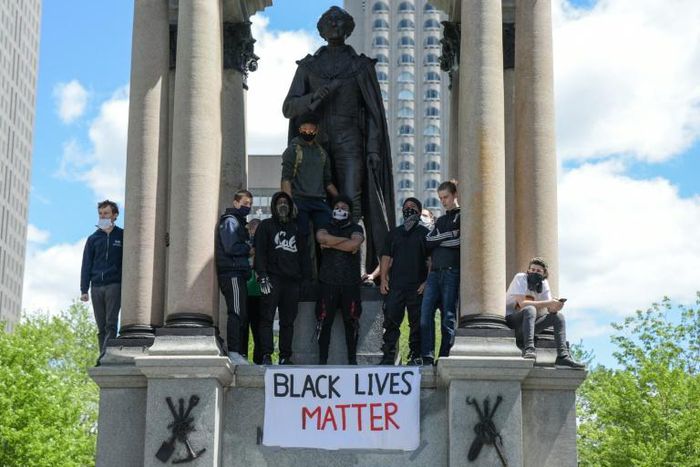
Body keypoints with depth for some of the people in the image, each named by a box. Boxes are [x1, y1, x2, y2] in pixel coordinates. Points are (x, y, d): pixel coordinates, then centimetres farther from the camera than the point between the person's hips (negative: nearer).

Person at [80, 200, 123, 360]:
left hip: (114, 285, -3)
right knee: (101, 327, 2)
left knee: (111, 324, -13)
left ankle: (104, 356, -22)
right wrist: (84, 290, 3)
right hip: (96, 286, 3)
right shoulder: (93, 238, 15)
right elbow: (86, 265, 13)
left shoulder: (122, 236, 9)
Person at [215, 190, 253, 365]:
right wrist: (249, 249, -3)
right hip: (232, 273, -10)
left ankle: (239, 353, 10)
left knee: (242, 314, 8)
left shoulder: (238, 222, 25)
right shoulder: (230, 221, -5)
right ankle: (234, 353, -17)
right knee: (237, 313, -14)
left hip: (237, 274, 10)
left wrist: (247, 247, 4)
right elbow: (231, 248, -16)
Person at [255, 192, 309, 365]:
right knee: (267, 317, -10)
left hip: (292, 280, 4)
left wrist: (306, 277, 11)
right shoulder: (266, 226, 9)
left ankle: (285, 356, 5)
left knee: (288, 321, 3)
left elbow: (303, 254, 22)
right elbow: (260, 252, 0)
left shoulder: (296, 228, 21)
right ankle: (267, 355, -11)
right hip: (272, 278, -4)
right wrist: (262, 276, -11)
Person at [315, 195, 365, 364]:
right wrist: (346, 240, -9)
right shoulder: (326, 228, 14)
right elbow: (322, 237, -11)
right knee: (325, 322, -3)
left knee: (351, 322, 1)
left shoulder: (356, 229, 10)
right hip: (328, 282, 0)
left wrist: (330, 244, -5)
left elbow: (354, 244, -12)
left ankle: (352, 359, 8)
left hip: (351, 283, 0)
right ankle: (322, 360, 1)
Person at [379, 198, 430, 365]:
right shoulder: (394, 233, 16)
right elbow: (386, 257, 14)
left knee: (417, 323, 1)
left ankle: (415, 356, 8)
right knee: (391, 321, -3)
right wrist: (383, 279, 3)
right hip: (395, 286, 2)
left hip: (417, 287, -2)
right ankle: (388, 356, 0)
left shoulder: (424, 233, 8)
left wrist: (427, 282, -6)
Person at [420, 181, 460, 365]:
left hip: (452, 272, -6)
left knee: (449, 318, -3)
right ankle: (427, 358, -8)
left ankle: (445, 358, 0)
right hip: (435, 272, 6)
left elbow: (461, 241, -11)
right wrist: (449, 236, -2)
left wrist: (438, 240, -2)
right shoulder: (441, 220, 24)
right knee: (425, 314, -7)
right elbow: (428, 242, 11)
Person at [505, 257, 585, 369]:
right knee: (530, 309, -35)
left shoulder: (544, 283, 6)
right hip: (510, 321, -7)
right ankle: (529, 349, -44)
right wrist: (549, 303, -27)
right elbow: (522, 303, -25)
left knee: (558, 316, -6)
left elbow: (550, 309, 1)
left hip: (527, 323, 7)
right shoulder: (520, 278, -12)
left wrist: (556, 306, -25)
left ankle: (563, 356, -15)